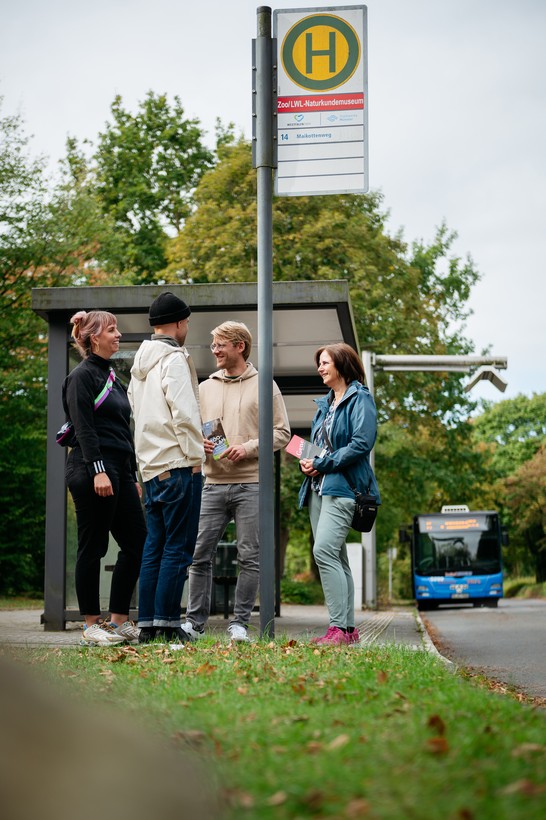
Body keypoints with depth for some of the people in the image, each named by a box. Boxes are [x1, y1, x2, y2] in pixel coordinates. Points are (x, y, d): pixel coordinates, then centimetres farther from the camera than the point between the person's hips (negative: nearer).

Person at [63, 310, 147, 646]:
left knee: (137, 542, 4)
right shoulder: (82, 376, -5)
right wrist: (98, 471, -22)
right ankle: (92, 625, 4)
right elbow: (84, 428, -14)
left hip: (120, 472, 9)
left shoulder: (113, 378, 21)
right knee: (92, 547, -3)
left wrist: (133, 476, 20)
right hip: (92, 471, -9)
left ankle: (119, 620, 11)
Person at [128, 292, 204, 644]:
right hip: (178, 464, -9)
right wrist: (196, 455, -8)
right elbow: (184, 414, -16)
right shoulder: (174, 359, -9)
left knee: (155, 546, 10)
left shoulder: (140, 362, 17)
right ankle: (167, 623, -7)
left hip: (151, 466, 9)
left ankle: (147, 624, 11)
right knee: (178, 547, -5)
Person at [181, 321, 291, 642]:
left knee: (250, 557, -1)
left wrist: (249, 447, -13)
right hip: (213, 484, 3)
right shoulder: (205, 388, 16)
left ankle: (240, 624, 7)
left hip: (250, 484, -3)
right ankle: (195, 622, 7)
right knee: (200, 554, 0)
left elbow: (282, 432, 0)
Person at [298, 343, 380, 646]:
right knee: (335, 558, 8)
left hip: (342, 486, -9)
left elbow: (362, 443, -16)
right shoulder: (325, 404, 21)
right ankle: (348, 628, 11)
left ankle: (339, 627, -21)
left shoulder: (359, 399, -4)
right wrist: (306, 461, 3)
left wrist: (322, 464, -14)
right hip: (318, 487, 9)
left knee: (324, 551, -21)